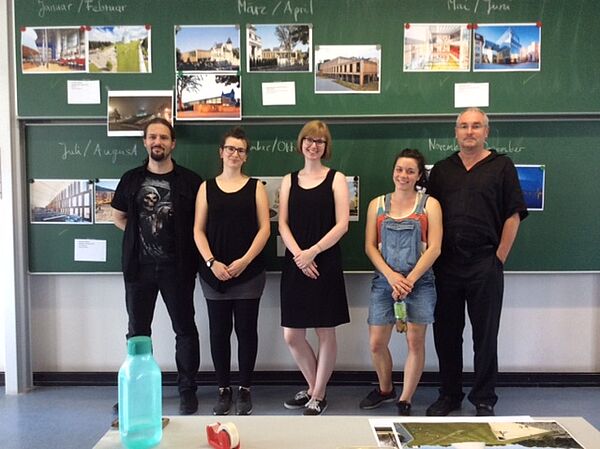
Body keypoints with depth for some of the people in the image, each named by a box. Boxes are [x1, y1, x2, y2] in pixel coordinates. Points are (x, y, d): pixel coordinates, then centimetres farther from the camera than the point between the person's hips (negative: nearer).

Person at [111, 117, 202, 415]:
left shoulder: (189, 181, -1)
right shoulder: (131, 179, 7)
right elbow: (119, 217, 17)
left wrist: (180, 240, -4)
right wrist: (142, 235, 6)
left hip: (177, 267, -2)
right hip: (139, 266, 3)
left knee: (184, 329, 5)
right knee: (137, 331, 11)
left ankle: (187, 390, 18)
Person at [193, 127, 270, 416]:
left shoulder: (255, 187, 5)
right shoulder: (207, 187, 8)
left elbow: (264, 228, -1)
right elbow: (198, 230, 4)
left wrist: (244, 261, -12)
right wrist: (212, 262, -9)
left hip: (249, 272, -1)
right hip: (214, 273, 1)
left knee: (246, 330, 4)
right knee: (219, 331, 5)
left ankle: (244, 390, 17)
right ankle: (224, 389, 18)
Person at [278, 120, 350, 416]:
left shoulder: (336, 179, 2)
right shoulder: (289, 181, 12)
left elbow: (342, 224, -6)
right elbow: (283, 224, 5)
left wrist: (313, 252, -15)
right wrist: (298, 254, -11)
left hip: (325, 264, -3)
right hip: (295, 265, 3)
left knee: (325, 333, 4)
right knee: (291, 336, 4)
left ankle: (318, 396, 19)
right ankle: (312, 388, 27)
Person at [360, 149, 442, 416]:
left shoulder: (429, 204, 2)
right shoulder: (377, 204, 9)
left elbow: (434, 248, -5)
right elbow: (370, 246, 3)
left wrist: (409, 280, -12)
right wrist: (392, 276, -11)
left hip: (419, 282, -2)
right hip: (384, 282, 2)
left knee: (415, 341, -3)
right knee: (376, 343, 3)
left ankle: (405, 402, 13)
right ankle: (385, 390, 29)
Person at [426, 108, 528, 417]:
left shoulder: (501, 167, 4)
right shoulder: (441, 170, 13)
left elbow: (513, 216, 0)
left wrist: (499, 258, -5)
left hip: (485, 264, -3)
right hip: (446, 264, 3)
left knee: (485, 334, 5)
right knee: (446, 333, 9)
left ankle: (484, 400, 18)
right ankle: (449, 395, 24)